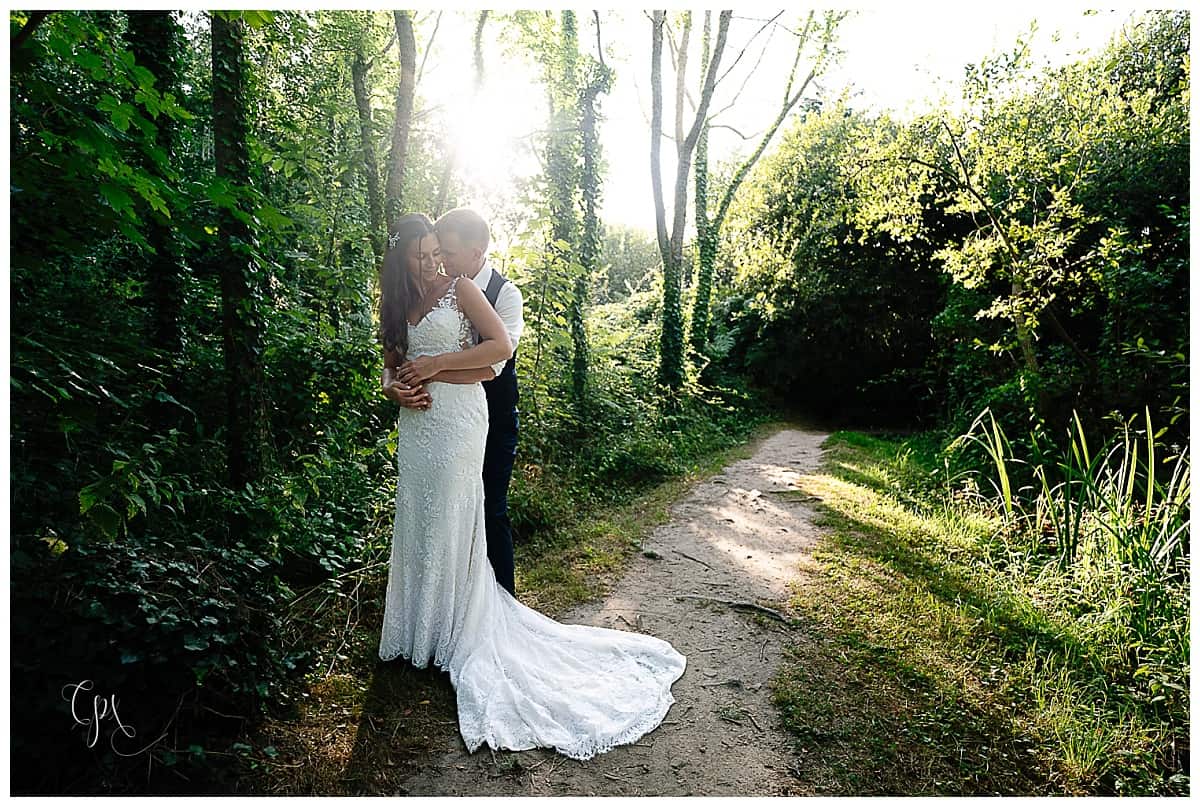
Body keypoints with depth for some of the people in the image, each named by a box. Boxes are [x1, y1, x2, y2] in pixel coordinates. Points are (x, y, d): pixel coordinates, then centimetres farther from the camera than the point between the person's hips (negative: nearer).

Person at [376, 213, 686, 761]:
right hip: (416, 424, 6)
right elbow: (391, 364, 19)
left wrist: (435, 365, -14)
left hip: (458, 419, -6)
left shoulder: (460, 289, -3)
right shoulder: (399, 304, 15)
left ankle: (458, 633, 13)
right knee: (416, 523, 10)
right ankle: (420, 628, 24)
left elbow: (500, 347, -14)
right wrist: (394, 388, -4)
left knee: (451, 524, -1)